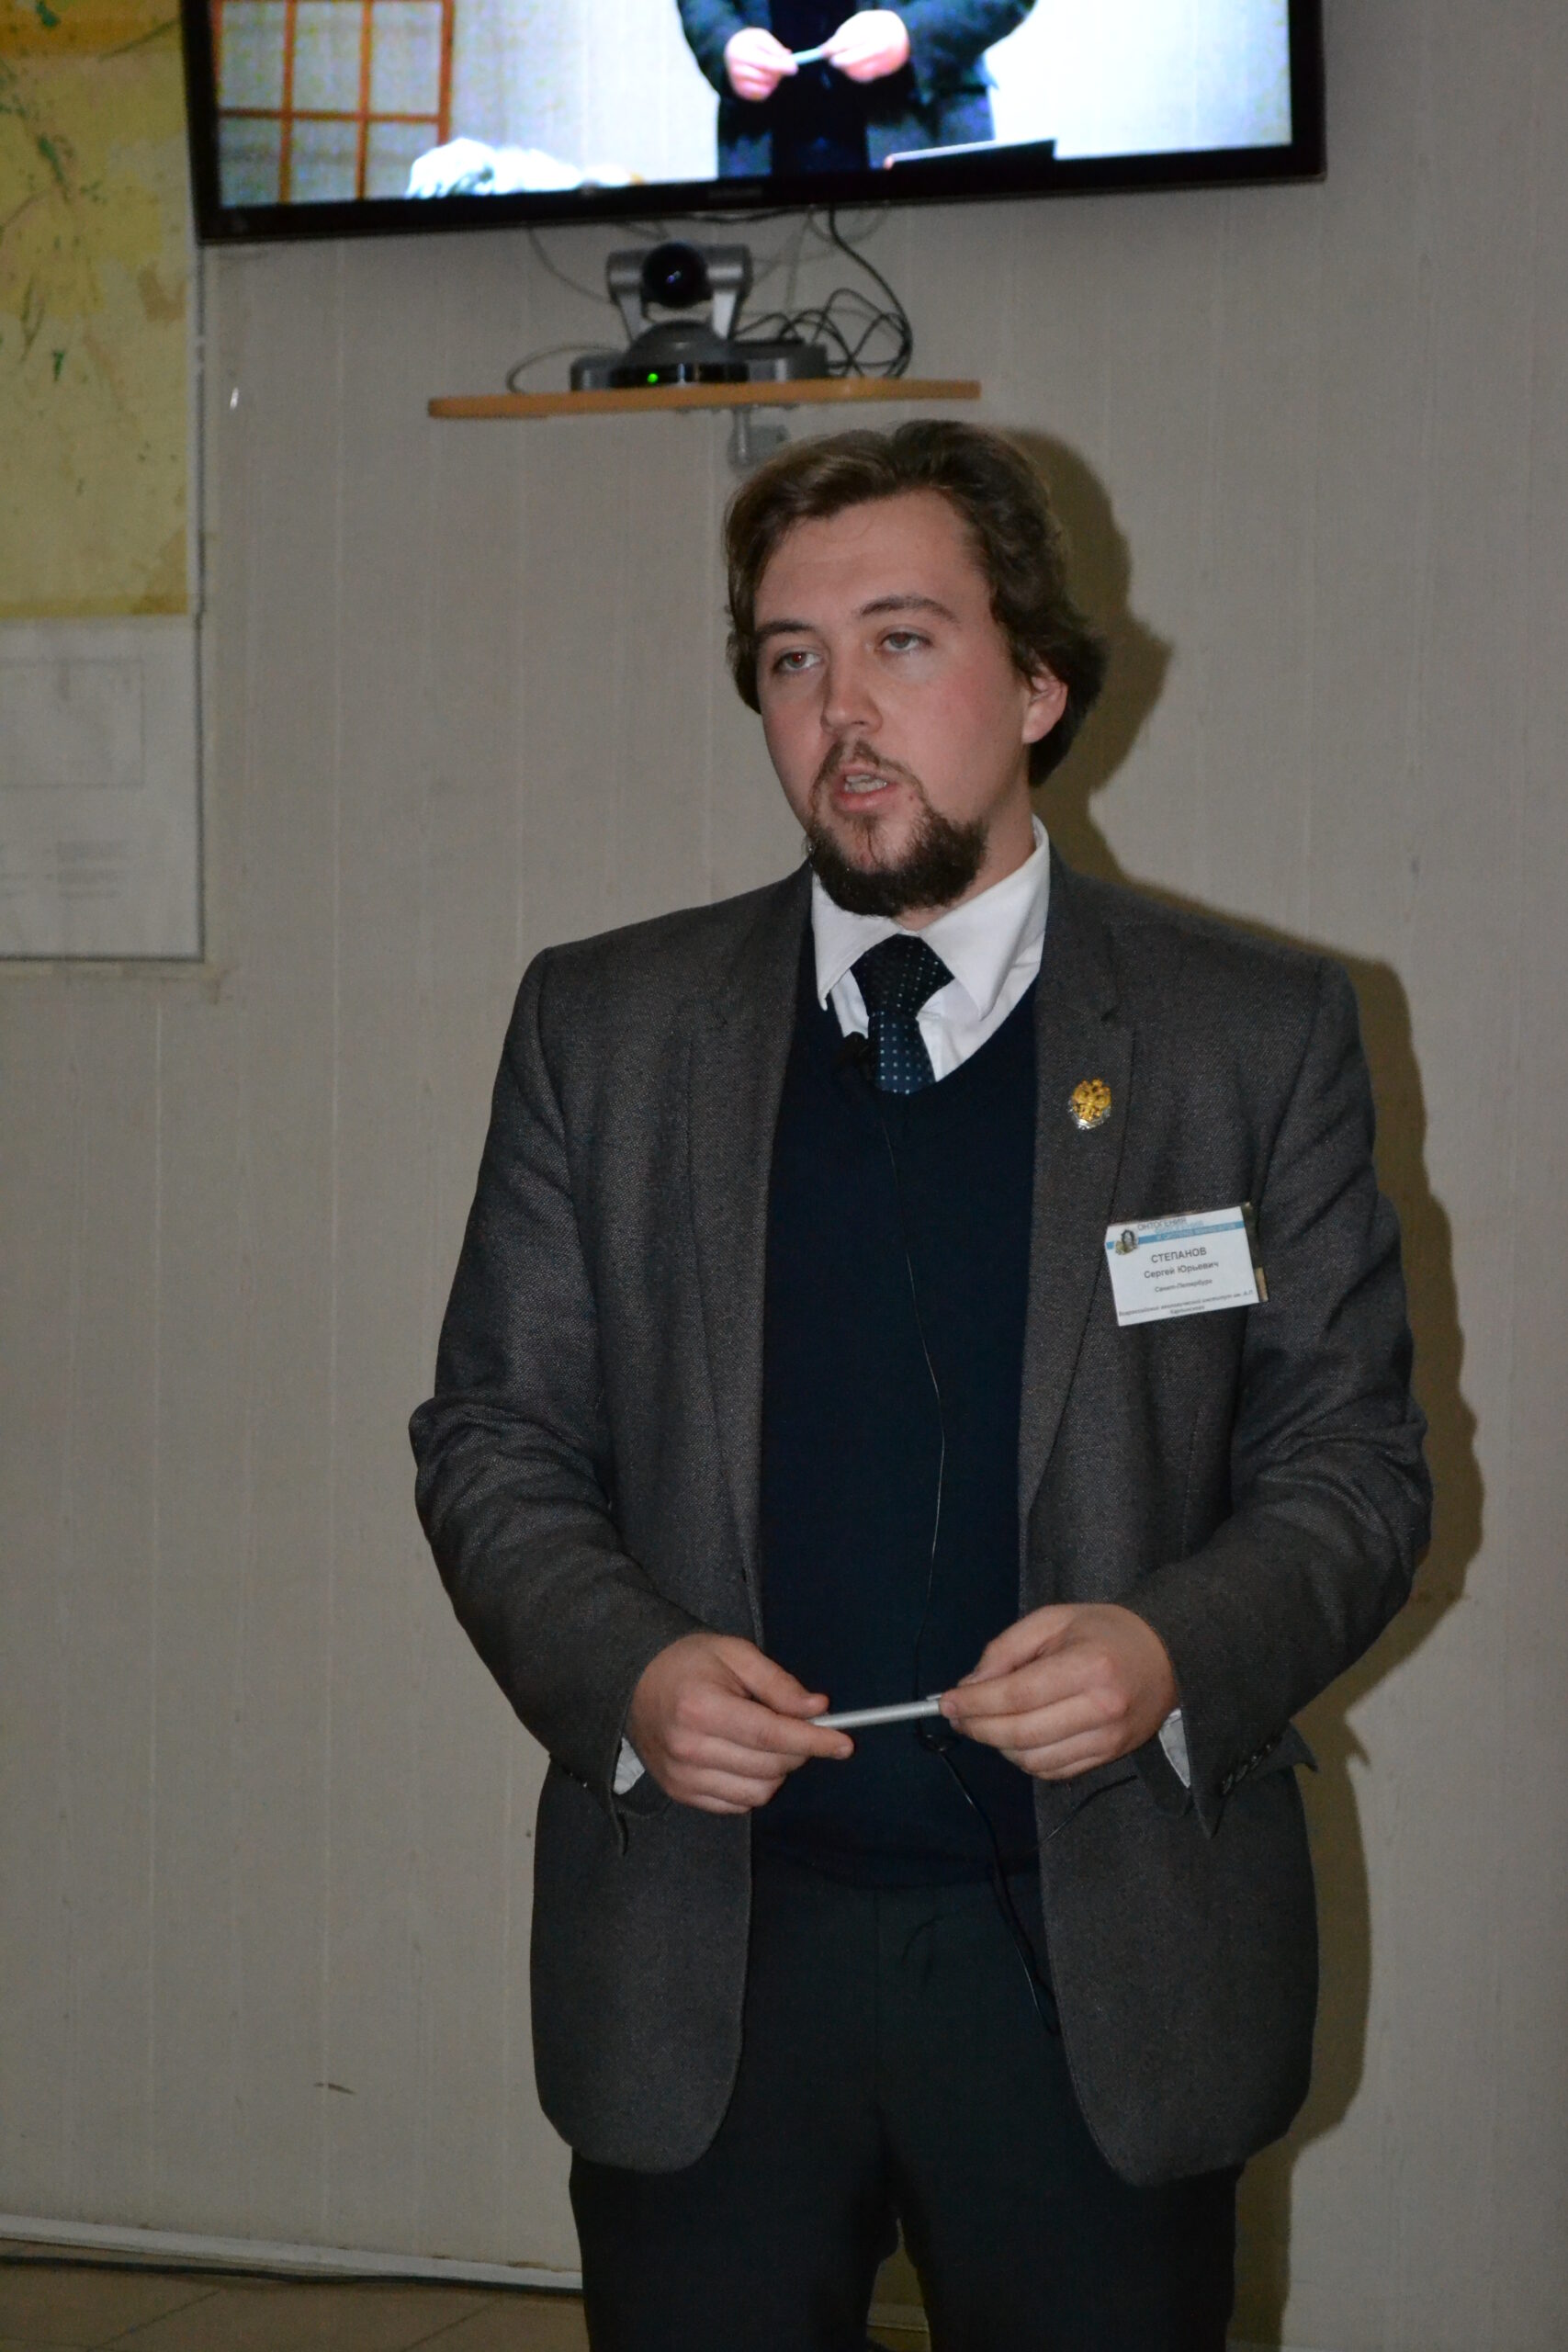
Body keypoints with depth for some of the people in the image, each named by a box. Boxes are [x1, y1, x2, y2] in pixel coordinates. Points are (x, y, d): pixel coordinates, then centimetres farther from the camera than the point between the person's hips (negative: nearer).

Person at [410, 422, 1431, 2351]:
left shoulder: (1256, 1034, 1)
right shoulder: (603, 1028, 5)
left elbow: (1353, 1457, 2)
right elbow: (493, 1435, 7)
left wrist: (1176, 1653, -17)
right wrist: (622, 1669, -12)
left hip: (1105, 1959, -1)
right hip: (703, 1959, 1)